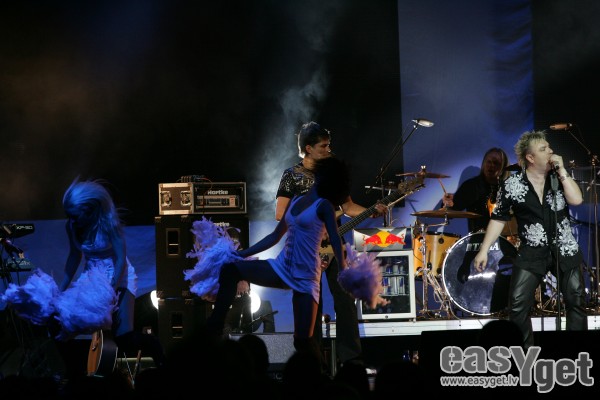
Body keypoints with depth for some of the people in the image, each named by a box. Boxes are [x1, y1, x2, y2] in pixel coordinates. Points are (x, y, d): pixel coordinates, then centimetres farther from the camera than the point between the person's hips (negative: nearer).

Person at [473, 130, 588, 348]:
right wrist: (484, 250, -6)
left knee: (577, 301, 5)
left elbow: (576, 200, -14)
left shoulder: (558, 177, 1)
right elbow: (498, 219, -2)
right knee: (517, 305, -11)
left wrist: (561, 171, -14)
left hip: (565, 250, 2)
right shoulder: (512, 185, -7)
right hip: (532, 253, -2)